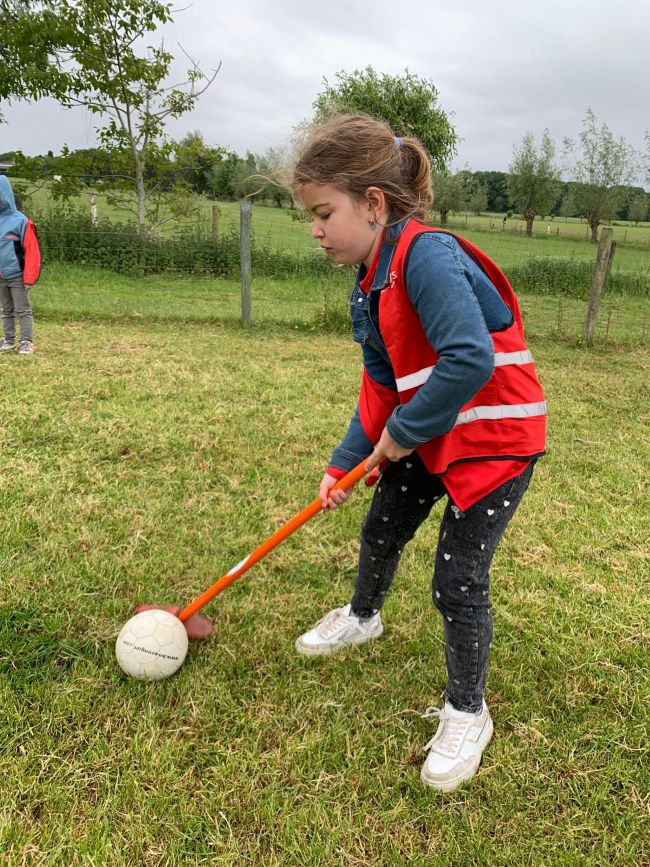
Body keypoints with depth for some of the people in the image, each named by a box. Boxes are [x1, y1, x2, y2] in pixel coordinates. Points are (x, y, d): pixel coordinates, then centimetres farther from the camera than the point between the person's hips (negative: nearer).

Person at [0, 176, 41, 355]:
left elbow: (31, 250, -12)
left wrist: (29, 277, -15)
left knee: (23, 311, 0)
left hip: (17, 276, -5)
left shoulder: (20, 221, -9)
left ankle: (27, 342, 5)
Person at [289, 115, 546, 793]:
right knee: (382, 528, 22)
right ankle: (362, 617, 53)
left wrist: (404, 432, -23)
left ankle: (466, 714, 22)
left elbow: (470, 360, -37)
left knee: (457, 580, -4)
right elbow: (382, 385, 8)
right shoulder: (371, 284, 3)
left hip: (495, 436, -9)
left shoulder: (427, 256, -27)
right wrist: (344, 463, 4)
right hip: (424, 434, 9)